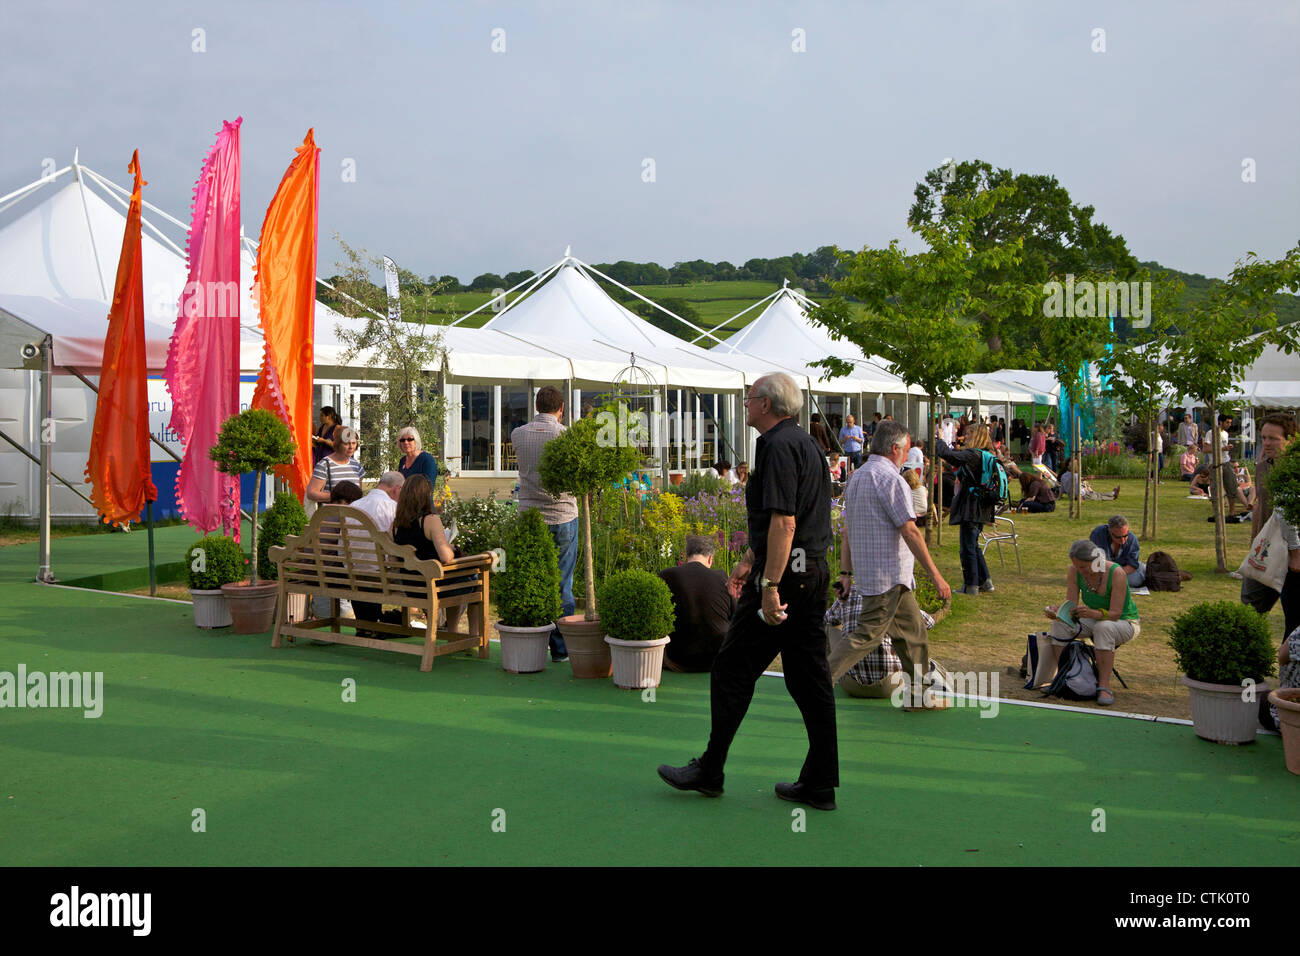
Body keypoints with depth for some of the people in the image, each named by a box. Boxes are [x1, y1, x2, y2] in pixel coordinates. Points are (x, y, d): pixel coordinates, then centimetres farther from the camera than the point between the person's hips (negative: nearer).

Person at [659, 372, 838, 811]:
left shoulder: (778, 446, -13)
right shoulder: (808, 443, 18)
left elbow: (783, 522, -23)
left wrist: (769, 586, -25)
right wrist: (753, 565, 31)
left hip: (783, 573, -10)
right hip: (815, 572, 10)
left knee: (732, 671, 1)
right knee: (809, 676, 10)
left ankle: (709, 771, 11)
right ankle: (819, 784, 14)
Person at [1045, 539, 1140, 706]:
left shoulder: (1116, 573, -28)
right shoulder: (1073, 571, -14)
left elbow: (1115, 613, -31)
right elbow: (1071, 607, -15)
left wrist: (1092, 613, -50)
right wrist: (1057, 611, -38)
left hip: (1125, 623, -5)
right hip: (1094, 621, 5)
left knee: (1103, 627, -38)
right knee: (1060, 623, -22)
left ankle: (1104, 686, -35)